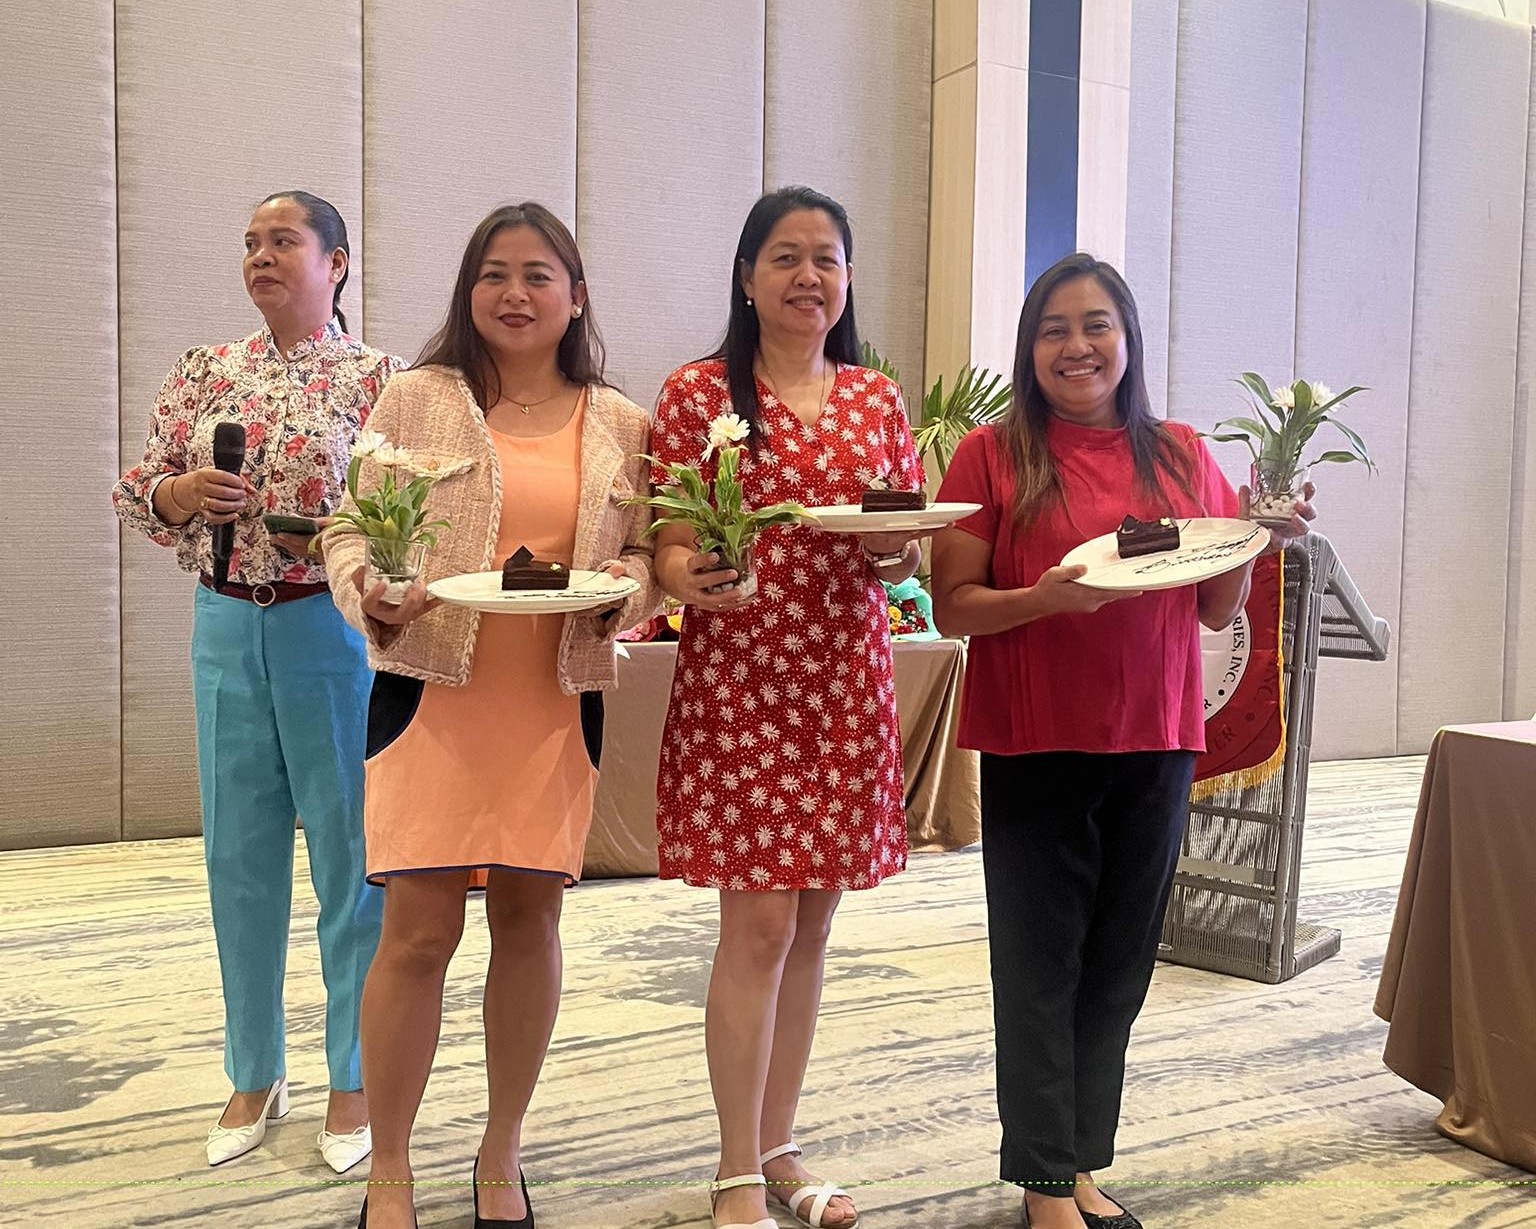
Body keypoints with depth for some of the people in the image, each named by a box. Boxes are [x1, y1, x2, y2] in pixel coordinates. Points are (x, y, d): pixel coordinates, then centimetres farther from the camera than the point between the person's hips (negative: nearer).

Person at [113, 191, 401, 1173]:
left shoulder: (375, 376, -1)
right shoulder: (207, 372, 11)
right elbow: (136, 492, 13)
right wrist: (185, 491, -8)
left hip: (334, 629, -4)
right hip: (226, 625, 4)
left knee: (351, 854, 3)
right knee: (240, 855, 10)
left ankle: (356, 1079, 20)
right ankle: (255, 1073, 27)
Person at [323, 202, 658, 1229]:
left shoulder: (619, 424, 9)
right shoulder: (419, 399, 3)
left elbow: (651, 552, 12)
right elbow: (350, 532, 2)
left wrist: (629, 584, -10)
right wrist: (371, 594, -18)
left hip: (561, 700, 2)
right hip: (434, 691, -2)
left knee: (531, 916, 10)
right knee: (419, 929, -2)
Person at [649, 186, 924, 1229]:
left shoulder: (879, 399, 11)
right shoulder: (697, 393, -1)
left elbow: (909, 556, 13)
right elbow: (669, 547, -4)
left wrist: (898, 548, -10)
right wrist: (690, 577, -27)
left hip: (848, 683, 5)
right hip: (738, 681, -4)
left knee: (812, 922, 11)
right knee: (758, 923, -3)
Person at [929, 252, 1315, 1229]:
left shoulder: (1182, 456, 9)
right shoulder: (993, 455, -2)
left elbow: (1217, 611, 12)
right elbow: (954, 608, -4)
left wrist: (1257, 541, -6)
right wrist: (1047, 597, -21)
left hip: (1155, 745, 4)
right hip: (1035, 746, -3)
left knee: (1119, 963, 11)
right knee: (1042, 966, 4)